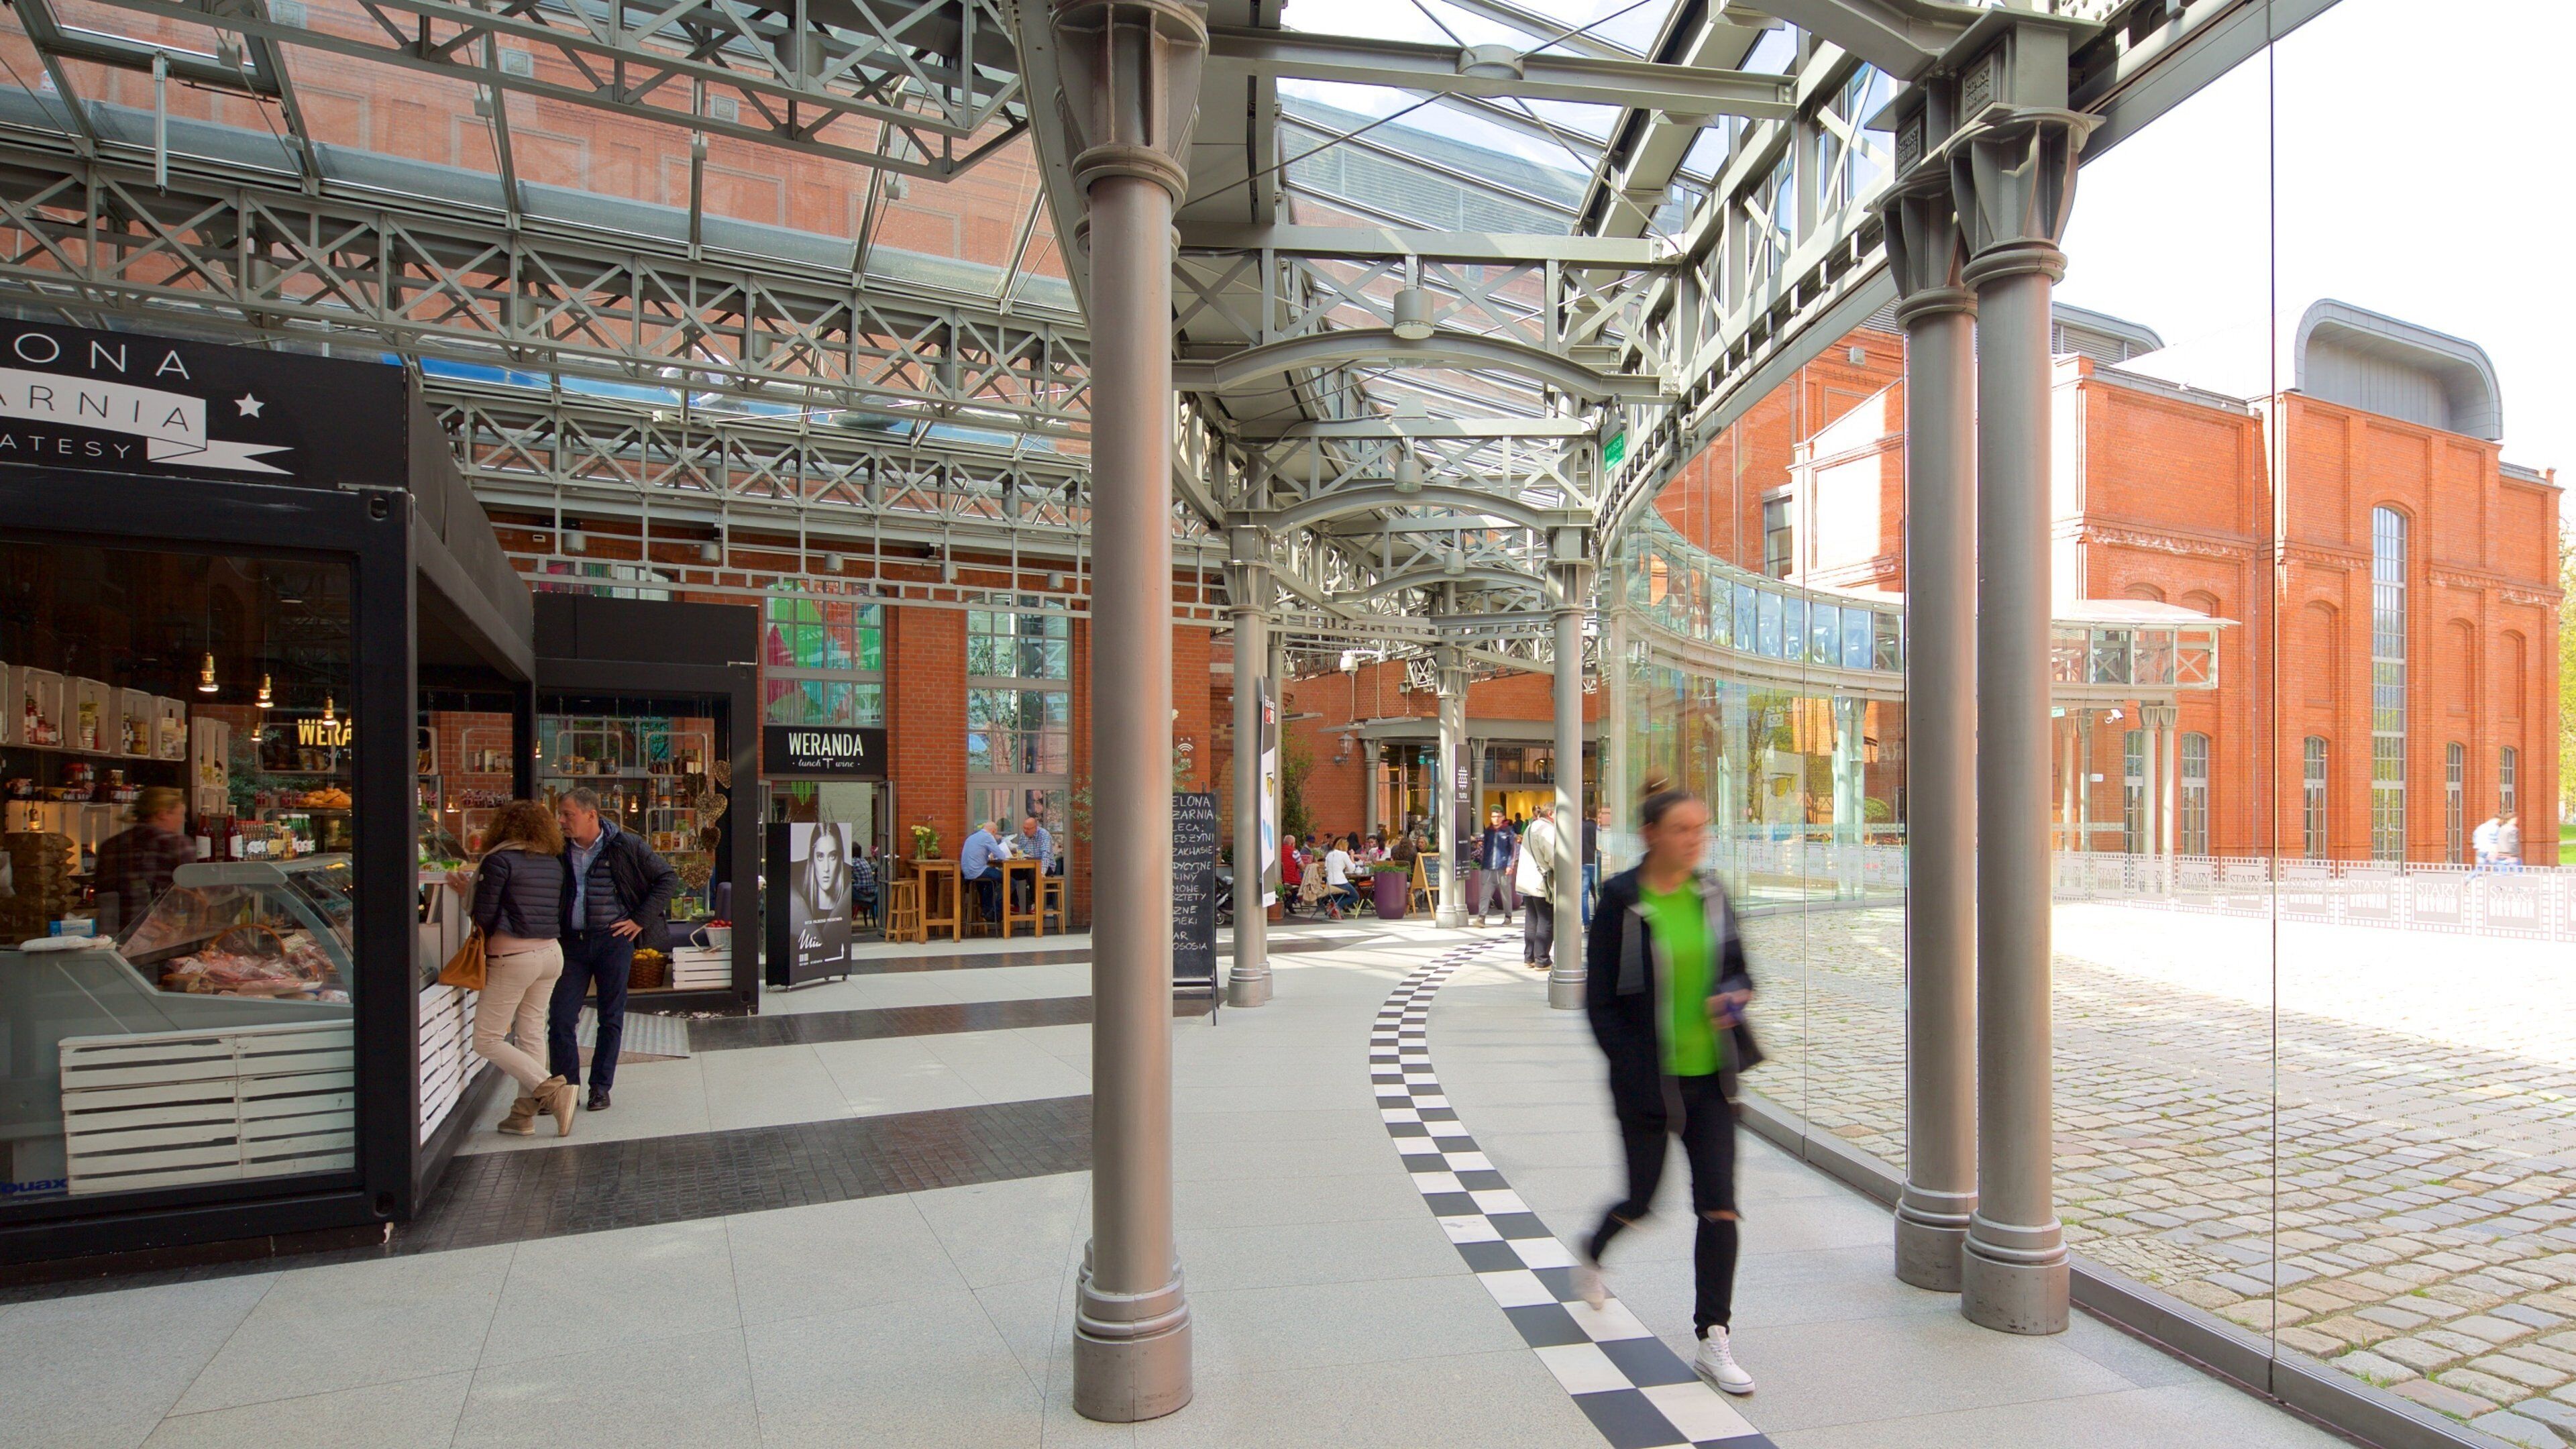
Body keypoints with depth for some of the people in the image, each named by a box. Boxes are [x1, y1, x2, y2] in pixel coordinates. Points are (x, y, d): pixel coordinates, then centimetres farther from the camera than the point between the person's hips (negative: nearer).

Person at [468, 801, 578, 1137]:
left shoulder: (500, 860, -9)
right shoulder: (554, 864, 9)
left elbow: (483, 914, -10)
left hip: (512, 957, -7)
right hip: (552, 955, 7)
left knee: (487, 1040, 2)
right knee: (530, 1036, 13)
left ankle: (553, 1089, -10)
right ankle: (524, 1114, 16)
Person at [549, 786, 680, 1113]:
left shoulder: (626, 846, -7)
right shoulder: (559, 850, 3)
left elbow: (668, 878, -1)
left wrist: (641, 920, -6)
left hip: (613, 941, -3)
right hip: (572, 942, 3)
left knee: (611, 1019, 7)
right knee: (560, 1019, 1)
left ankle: (601, 1087, 19)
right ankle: (565, 1086, 15)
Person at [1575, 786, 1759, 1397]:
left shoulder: (1711, 895, 2)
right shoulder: (1620, 901, -12)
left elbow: (1738, 968, 14)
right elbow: (1600, 1002, -10)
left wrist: (1737, 994, -10)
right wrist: (1636, 1076, -16)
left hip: (1711, 1077, 4)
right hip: (1648, 1080, -4)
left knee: (1719, 1206, 1)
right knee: (1641, 1201, 11)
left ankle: (1713, 1341, 15)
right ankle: (1590, 1257, 44)